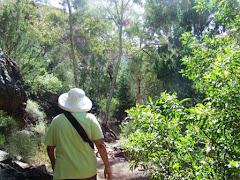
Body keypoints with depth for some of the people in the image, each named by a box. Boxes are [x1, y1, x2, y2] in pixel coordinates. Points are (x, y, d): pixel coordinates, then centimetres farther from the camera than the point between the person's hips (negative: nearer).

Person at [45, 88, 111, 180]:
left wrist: (53, 164, 20)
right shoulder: (89, 118, -9)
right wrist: (107, 166, -2)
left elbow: (50, 147, 2)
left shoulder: (56, 121, -5)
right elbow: (100, 145, -12)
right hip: (88, 171, 0)